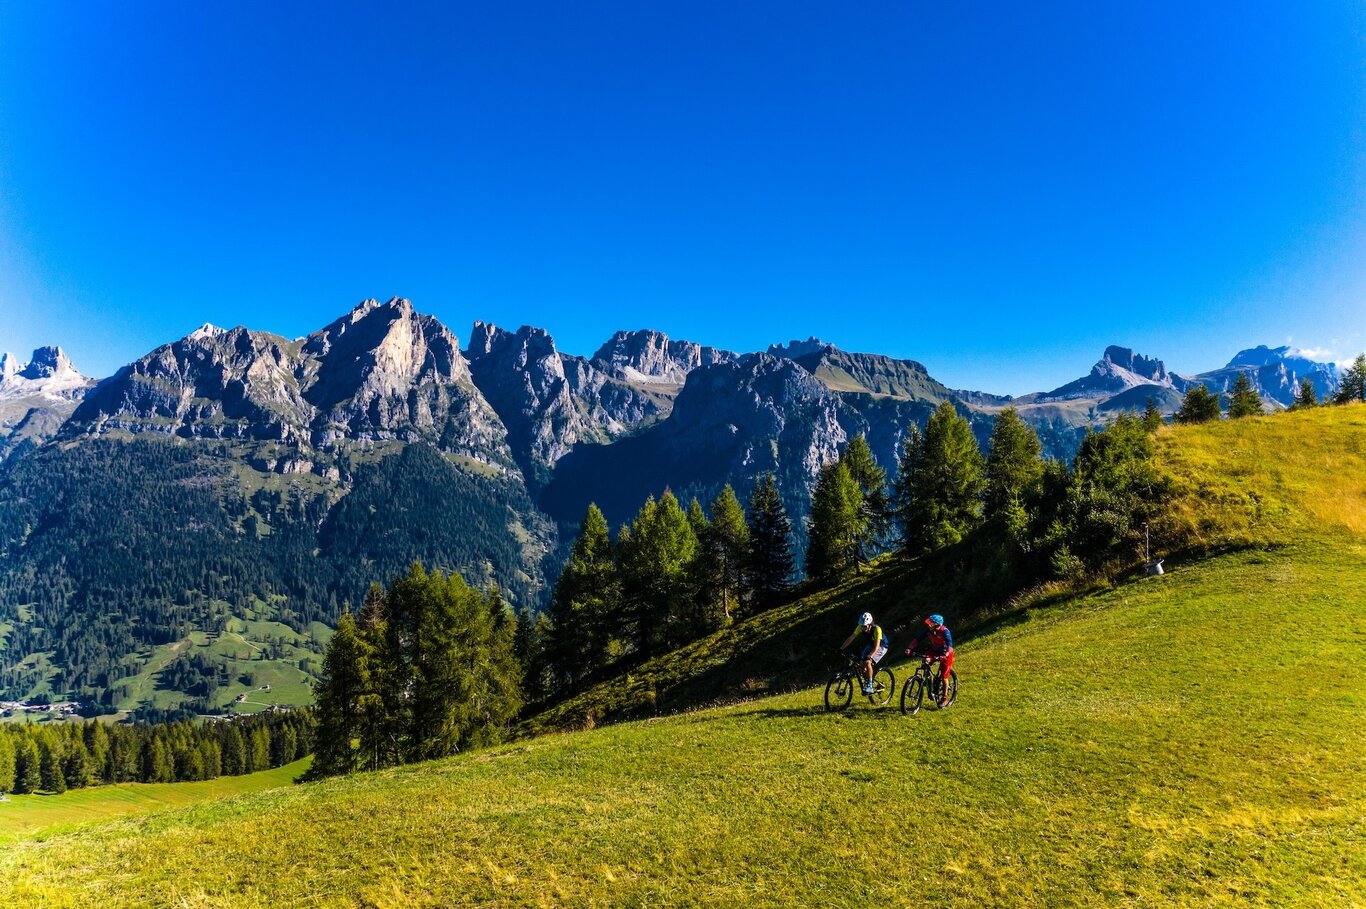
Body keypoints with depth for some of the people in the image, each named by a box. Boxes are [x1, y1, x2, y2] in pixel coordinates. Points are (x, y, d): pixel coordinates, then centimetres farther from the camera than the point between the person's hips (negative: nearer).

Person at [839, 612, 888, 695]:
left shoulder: (877, 629, -34)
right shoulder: (860, 628, -20)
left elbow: (876, 646, -39)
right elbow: (851, 638, -16)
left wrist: (869, 657, -53)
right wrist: (841, 648, -26)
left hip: (881, 647, -6)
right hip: (870, 645, 6)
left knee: (868, 662, -25)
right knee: (863, 664, -8)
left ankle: (870, 686, -19)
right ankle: (866, 683, 15)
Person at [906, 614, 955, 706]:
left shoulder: (944, 631, -30)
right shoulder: (928, 630, -17)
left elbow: (950, 645, -39)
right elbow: (917, 639, -18)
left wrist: (945, 656, -56)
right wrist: (910, 648, -33)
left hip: (945, 654, -4)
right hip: (935, 651, 4)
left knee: (943, 676, -5)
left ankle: (945, 698, 14)